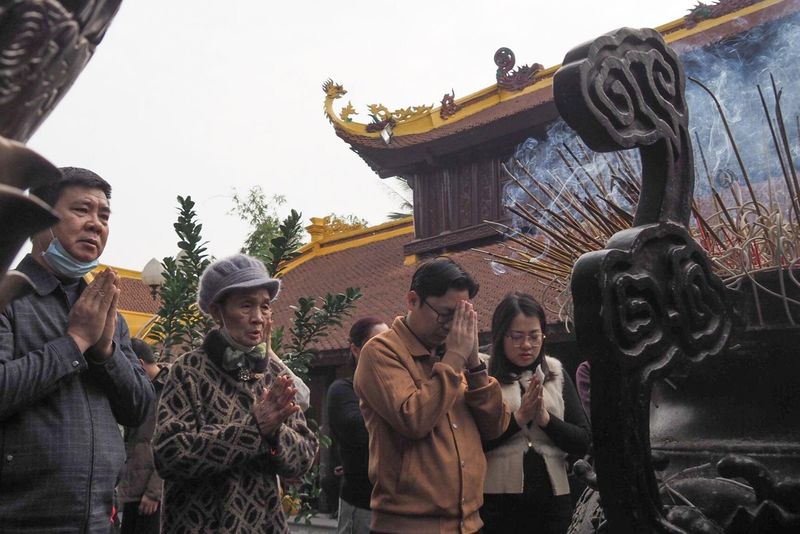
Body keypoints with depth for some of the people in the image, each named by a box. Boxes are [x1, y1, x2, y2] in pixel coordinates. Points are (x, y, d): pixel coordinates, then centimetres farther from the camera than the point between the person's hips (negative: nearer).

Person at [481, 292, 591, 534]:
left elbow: (584, 442, 2)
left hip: (551, 499, 3)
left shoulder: (557, 376, 7)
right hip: (497, 501, -3)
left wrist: (545, 419, -13)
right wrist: (518, 418, -19)